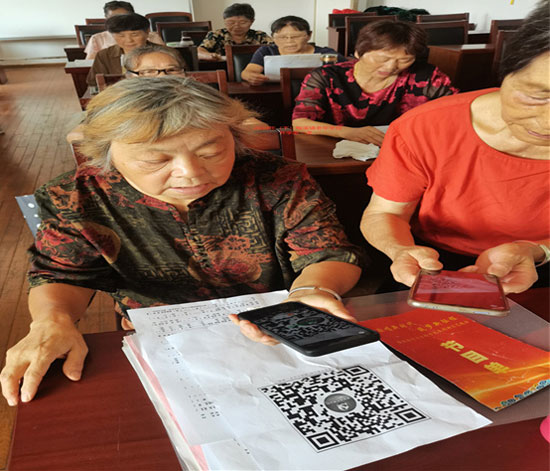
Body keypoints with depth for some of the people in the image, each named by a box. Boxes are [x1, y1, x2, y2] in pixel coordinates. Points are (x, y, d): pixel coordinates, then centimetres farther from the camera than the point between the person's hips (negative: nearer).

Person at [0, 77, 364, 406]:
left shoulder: (278, 183, -15)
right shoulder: (78, 198, -9)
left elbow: (329, 253, -11)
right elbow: (64, 275, 2)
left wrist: (311, 289, -34)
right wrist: (53, 318, -21)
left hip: (276, 339, -1)